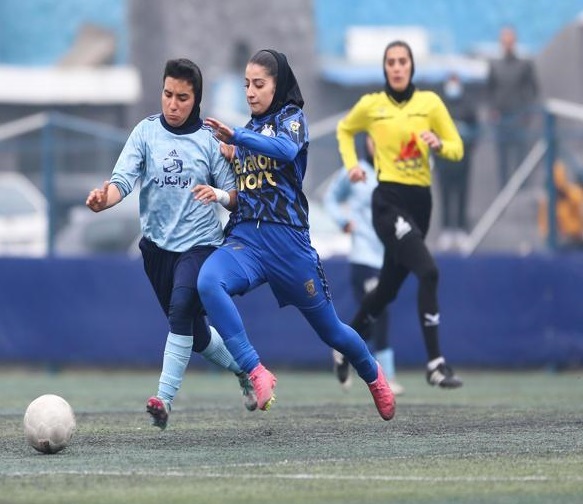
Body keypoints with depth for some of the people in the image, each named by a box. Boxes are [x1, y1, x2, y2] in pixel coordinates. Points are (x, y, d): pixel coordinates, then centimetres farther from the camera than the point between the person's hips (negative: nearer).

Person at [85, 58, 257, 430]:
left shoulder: (210, 139, -1)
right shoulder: (146, 132, 0)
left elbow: (234, 197, 2)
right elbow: (123, 180, -12)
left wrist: (219, 195, -21)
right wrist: (103, 200, -33)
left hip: (200, 242, -3)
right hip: (158, 244, 3)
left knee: (181, 309, -27)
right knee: (195, 333, 13)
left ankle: (165, 400, -28)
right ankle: (243, 368, 41)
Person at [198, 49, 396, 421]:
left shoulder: (291, 118, 0)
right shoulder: (250, 131, 18)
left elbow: (288, 149, -24)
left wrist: (236, 139, -34)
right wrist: (228, 159, 7)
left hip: (287, 237, -4)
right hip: (245, 238, 4)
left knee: (328, 327, 9)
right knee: (208, 281, -30)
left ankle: (373, 374, 40)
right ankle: (257, 373, -31)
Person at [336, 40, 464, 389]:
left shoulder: (430, 102, 4)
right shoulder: (371, 105, 1)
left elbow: (457, 149, 5)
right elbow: (344, 131, 21)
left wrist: (439, 144, -16)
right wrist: (352, 164, 5)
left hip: (420, 202, 4)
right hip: (389, 201, -4)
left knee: (389, 287, 13)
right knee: (428, 271, -23)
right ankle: (436, 363, -22)